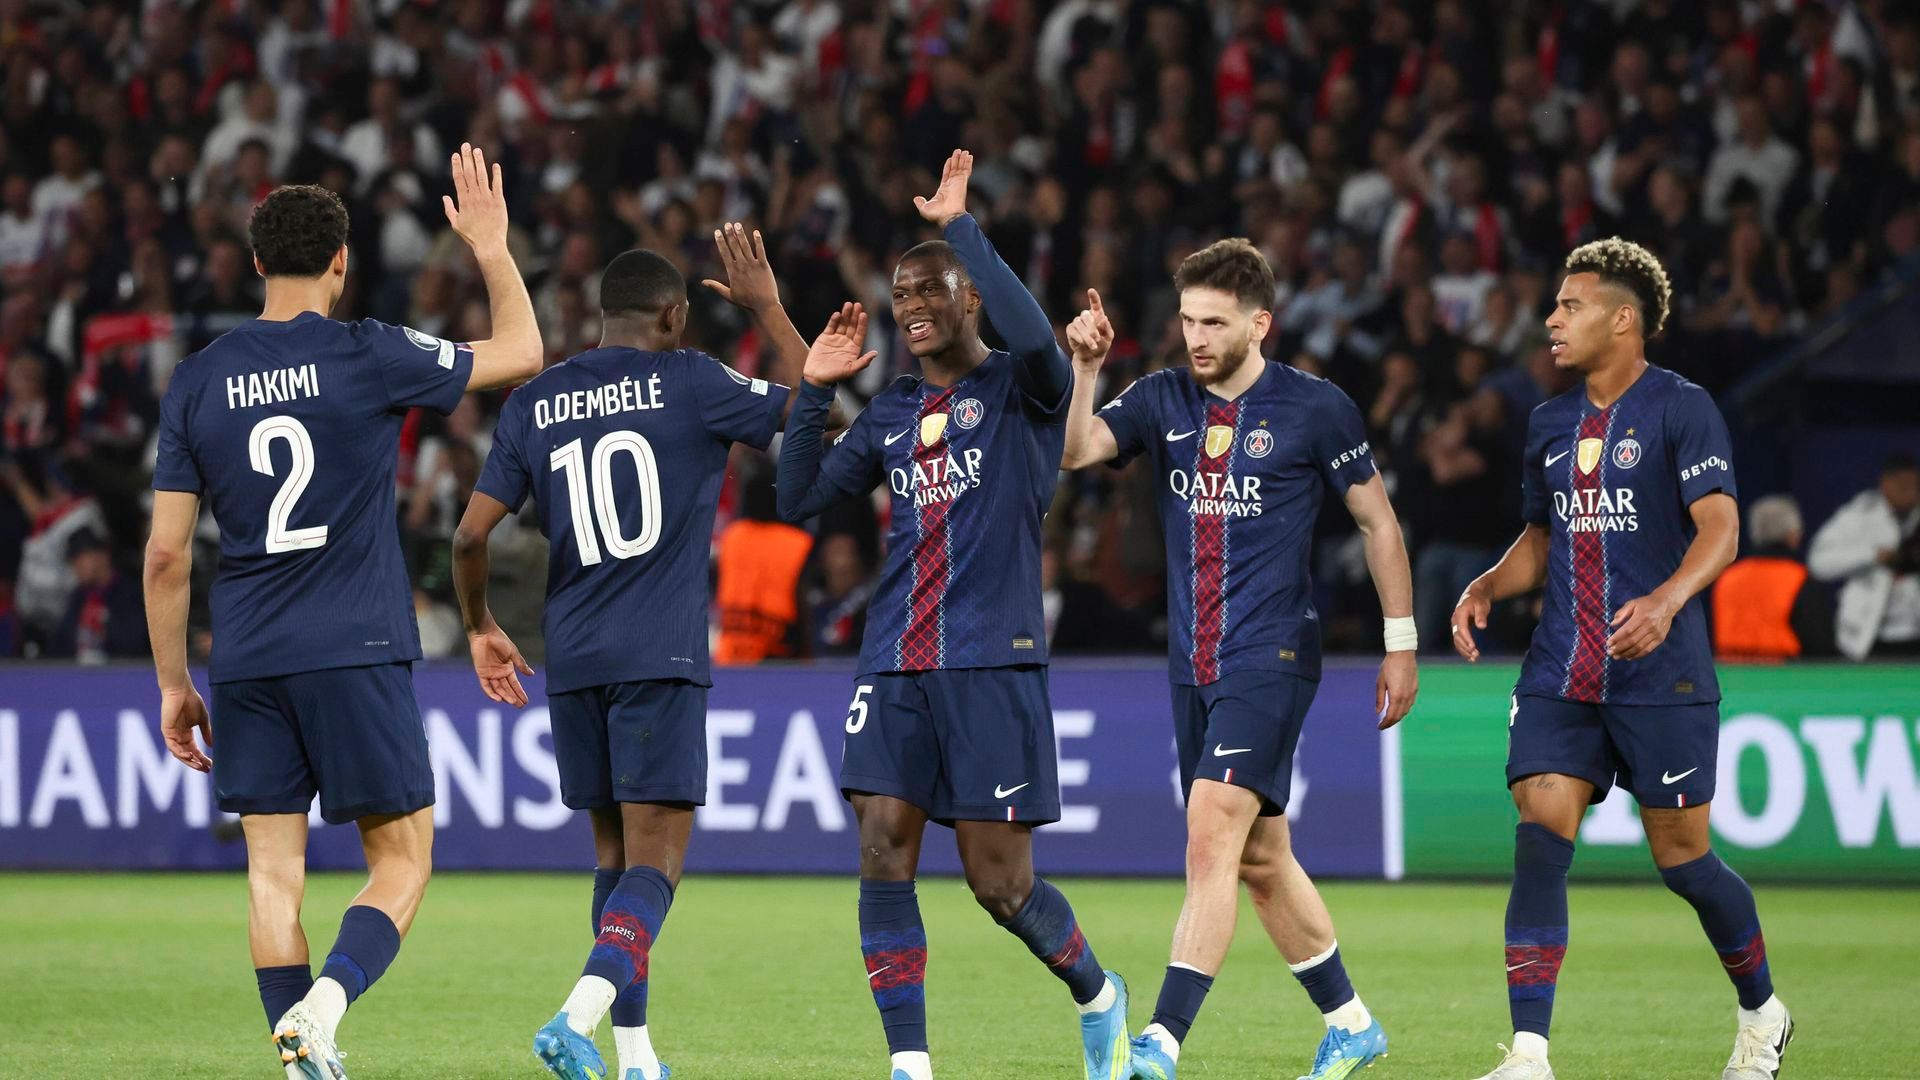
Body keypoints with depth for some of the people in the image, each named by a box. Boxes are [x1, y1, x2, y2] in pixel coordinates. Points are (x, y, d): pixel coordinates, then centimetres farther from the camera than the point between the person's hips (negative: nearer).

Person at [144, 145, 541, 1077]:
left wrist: (172, 683, 12)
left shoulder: (197, 381, 5)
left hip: (245, 663, 3)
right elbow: (520, 354, 8)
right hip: (356, 651, -3)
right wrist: (492, 249, 22)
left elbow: (165, 552, 5)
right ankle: (324, 1001, -19)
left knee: (273, 871, 6)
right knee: (402, 858, 4)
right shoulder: (367, 356, -5)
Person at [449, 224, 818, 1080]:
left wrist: (480, 627, 23)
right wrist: (767, 309, 19)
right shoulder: (689, 382, -2)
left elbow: (471, 535, 6)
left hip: (572, 658, 4)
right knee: (654, 862, -7)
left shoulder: (534, 404, 8)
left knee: (614, 855, 16)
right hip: (660, 657, -4)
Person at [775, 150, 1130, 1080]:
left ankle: (1097, 996, 26)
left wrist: (961, 227, -18)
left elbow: (1034, 337, -25)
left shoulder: (1020, 390, -1)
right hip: (895, 665, 5)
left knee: (1000, 884, -2)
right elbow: (798, 501, 15)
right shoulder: (890, 411, 16)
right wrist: (813, 391, 6)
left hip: (992, 663, -5)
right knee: (883, 855, -8)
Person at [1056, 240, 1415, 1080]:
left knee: (1212, 836, -18)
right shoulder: (1162, 400, 6)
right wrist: (1085, 370, -22)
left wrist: (1400, 645, 2)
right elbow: (1075, 450, -7)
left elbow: (1378, 521, 2)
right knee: (1259, 858, 13)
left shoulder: (1315, 409, -5)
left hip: (1273, 658, -6)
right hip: (1193, 665, 6)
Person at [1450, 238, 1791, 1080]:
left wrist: (1666, 600, -34)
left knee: (1681, 858, 3)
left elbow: (1720, 529, -16)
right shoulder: (1552, 424, 13)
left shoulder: (1681, 409, -6)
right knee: (1539, 841, -11)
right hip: (1560, 678, 5)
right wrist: (1485, 589, 6)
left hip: (1661, 677, -5)